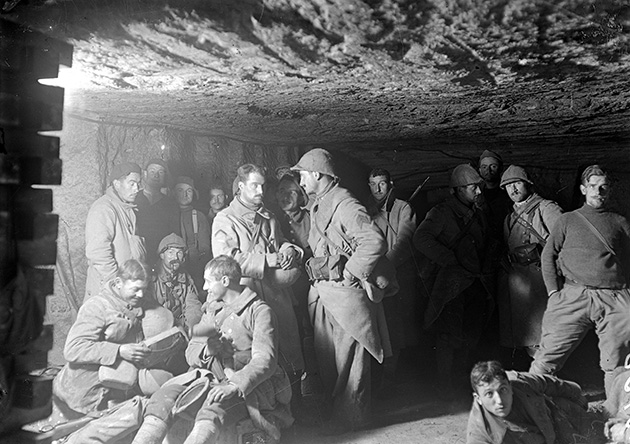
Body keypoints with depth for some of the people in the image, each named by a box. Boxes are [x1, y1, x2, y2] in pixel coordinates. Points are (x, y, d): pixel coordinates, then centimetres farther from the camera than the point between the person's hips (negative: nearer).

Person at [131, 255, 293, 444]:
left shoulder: (260, 311, -4)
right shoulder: (212, 310, 19)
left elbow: (265, 361, -16)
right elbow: (190, 352, 15)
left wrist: (234, 385, -32)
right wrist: (207, 350, -9)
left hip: (247, 386, -6)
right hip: (208, 378, 6)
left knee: (212, 411, -37)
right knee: (162, 398, -20)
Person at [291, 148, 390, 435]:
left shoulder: (345, 205, -17)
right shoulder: (316, 206, 13)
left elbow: (376, 242, -28)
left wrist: (351, 272, -21)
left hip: (344, 292, -9)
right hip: (320, 290, 9)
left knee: (348, 358, 3)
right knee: (324, 355, 16)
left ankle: (349, 416, 16)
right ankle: (331, 409, 31)